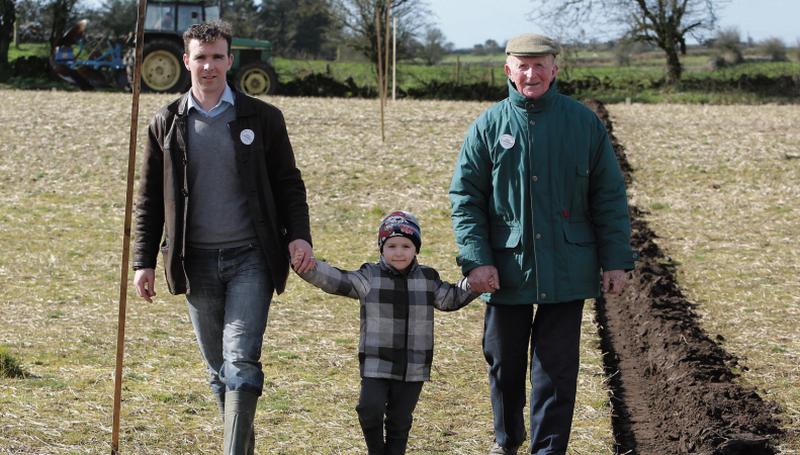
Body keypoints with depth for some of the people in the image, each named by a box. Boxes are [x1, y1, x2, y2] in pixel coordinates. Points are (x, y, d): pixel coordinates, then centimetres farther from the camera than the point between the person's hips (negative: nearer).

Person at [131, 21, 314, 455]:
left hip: (250, 259, -3)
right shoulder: (166, 124, 6)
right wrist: (144, 261, 4)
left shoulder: (262, 118, 2)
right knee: (218, 367, 9)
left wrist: (299, 234, -11)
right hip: (197, 262, 3)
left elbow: (288, 183, 5)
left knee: (241, 362, -13)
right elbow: (149, 199, 10)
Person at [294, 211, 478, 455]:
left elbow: (450, 298, 19)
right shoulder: (370, 277, -2)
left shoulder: (427, 279, 6)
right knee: (370, 408, -15)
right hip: (377, 363, -2)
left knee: (400, 418, 7)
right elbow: (335, 280, -10)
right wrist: (308, 268, -25)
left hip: (413, 367, 2)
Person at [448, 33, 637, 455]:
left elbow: (609, 195, 3)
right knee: (504, 362, 14)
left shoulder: (584, 123, 1)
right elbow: (465, 197, 0)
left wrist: (616, 259, -1)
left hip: (566, 271, -1)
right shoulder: (488, 127, 1)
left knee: (556, 367, 0)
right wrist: (476, 259, -10)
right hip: (506, 269, 1)